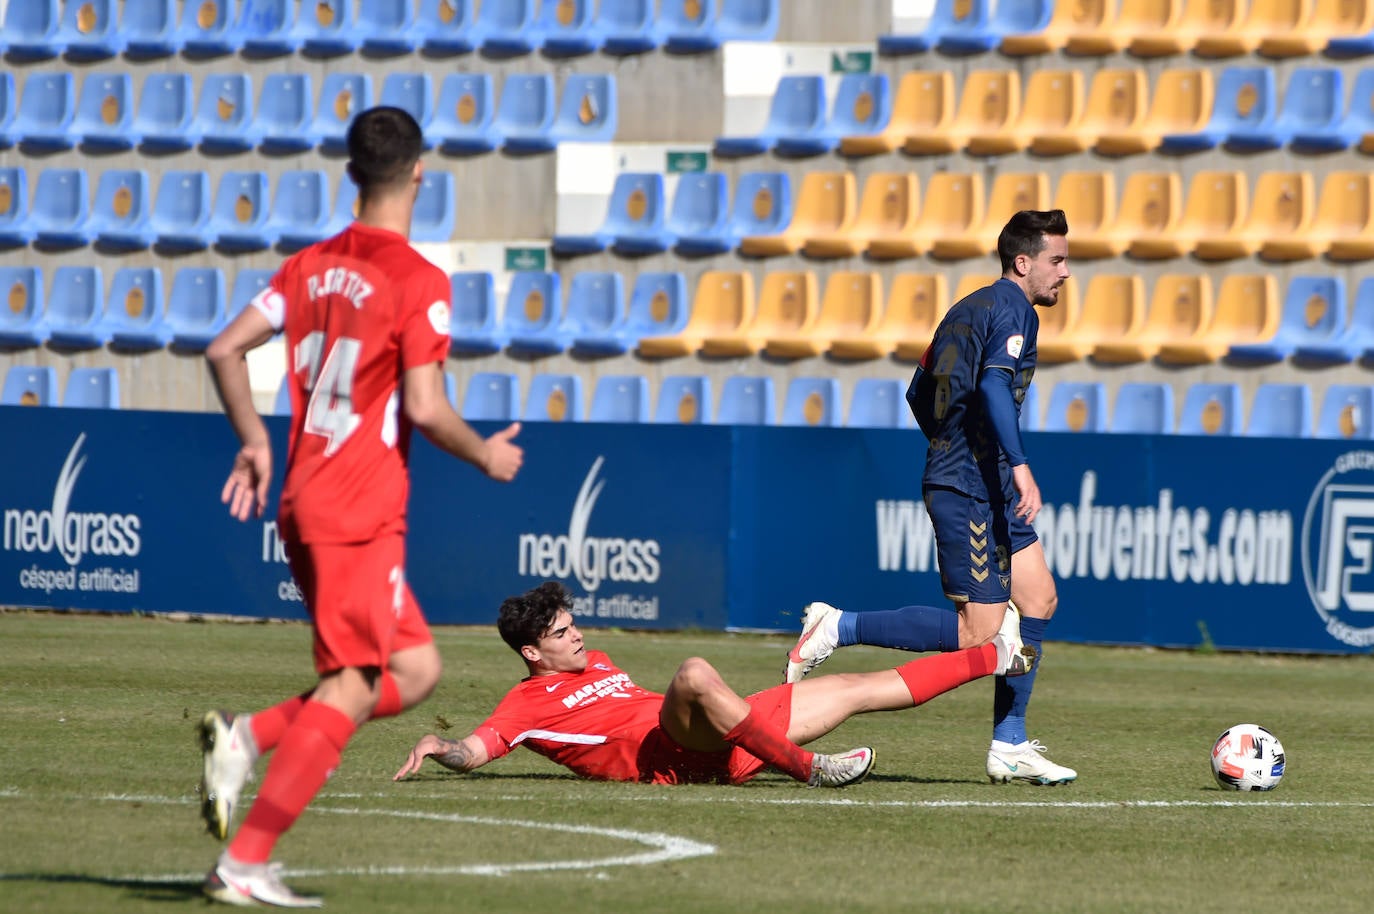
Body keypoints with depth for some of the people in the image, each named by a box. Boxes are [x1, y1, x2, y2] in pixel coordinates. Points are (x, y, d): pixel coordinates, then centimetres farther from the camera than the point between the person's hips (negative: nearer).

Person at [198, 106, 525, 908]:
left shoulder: (313, 267, 10)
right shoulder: (418, 282, -12)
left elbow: (227, 349, 8)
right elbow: (425, 409, -17)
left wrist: (254, 441, 16)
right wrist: (487, 456, 0)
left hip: (306, 503, 8)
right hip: (360, 517, -8)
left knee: (415, 670, 15)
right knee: (350, 690, -6)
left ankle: (247, 737, 0)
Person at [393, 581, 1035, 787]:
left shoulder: (595, 662, 25)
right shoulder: (529, 703, 0)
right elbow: (473, 750, -12)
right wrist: (434, 748, -31)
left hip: (723, 740, 8)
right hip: (672, 755, -8)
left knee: (861, 689, 11)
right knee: (695, 673, -41)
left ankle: (996, 657, 21)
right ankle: (808, 769, -36)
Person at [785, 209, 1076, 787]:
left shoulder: (967, 310, 19)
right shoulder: (1014, 309, -9)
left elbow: (919, 395, 23)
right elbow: (994, 383, -26)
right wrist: (1019, 465, -33)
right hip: (975, 490, -10)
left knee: (1038, 602, 11)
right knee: (976, 632, -11)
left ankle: (1009, 745, 11)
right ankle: (838, 628, -8)